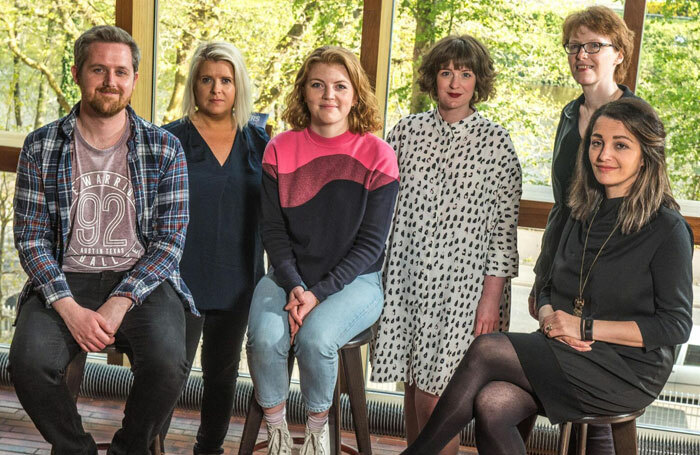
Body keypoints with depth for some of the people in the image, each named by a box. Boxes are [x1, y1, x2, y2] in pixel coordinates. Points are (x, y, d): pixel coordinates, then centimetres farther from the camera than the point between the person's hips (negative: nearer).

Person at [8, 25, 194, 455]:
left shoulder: (165, 149, 4)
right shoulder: (42, 147, 5)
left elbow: (170, 239, 0)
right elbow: (31, 238, 1)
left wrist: (120, 303, -15)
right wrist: (70, 309, -15)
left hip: (142, 279, 0)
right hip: (66, 279, 1)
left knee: (168, 362, -29)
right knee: (29, 361, -28)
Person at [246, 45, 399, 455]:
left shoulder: (377, 155, -5)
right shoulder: (280, 150, 2)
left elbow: (371, 242, -6)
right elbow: (274, 230, 1)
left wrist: (319, 293, -16)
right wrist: (293, 287, -15)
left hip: (354, 280, -2)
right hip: (289, 277, 2)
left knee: (315, 337, -29)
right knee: (264, 336, -26)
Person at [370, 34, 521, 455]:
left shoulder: (496, 142, -2)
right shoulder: (407, 131, 7)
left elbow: (504, 227, -4)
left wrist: (491, 299, -9)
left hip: (460, 282, -3)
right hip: (407, 275, 3)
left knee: (433, 393, -5)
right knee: (411, 383, 10)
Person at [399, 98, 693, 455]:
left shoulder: (667, 229, -7)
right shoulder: (584, 215, 14)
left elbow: (676, 326, -10)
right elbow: (551, 288, 19)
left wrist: (585, 327, -14)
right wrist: (549, 315, -6)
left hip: (629, 369, -5)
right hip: (567, 354, 5)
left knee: (486, 349, -23)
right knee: (491, 405, -26)